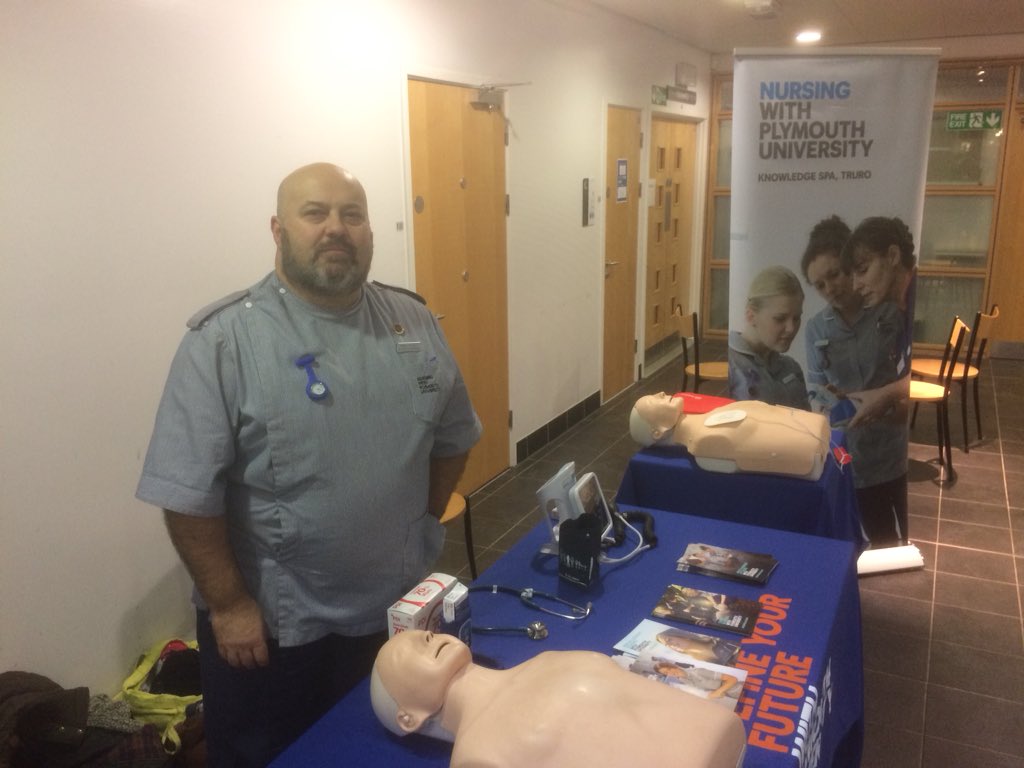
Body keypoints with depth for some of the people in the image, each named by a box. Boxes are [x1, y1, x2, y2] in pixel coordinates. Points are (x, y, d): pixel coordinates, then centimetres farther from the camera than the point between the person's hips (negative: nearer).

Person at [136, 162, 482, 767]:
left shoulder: (415, 324, 0)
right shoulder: (224, 339, -16)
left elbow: (452, 437, 10)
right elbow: (189, 492, -16)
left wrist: (423, 526, 6)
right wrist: (228, 603, -13)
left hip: (400, 609, 4)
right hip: (273, 625, -4)